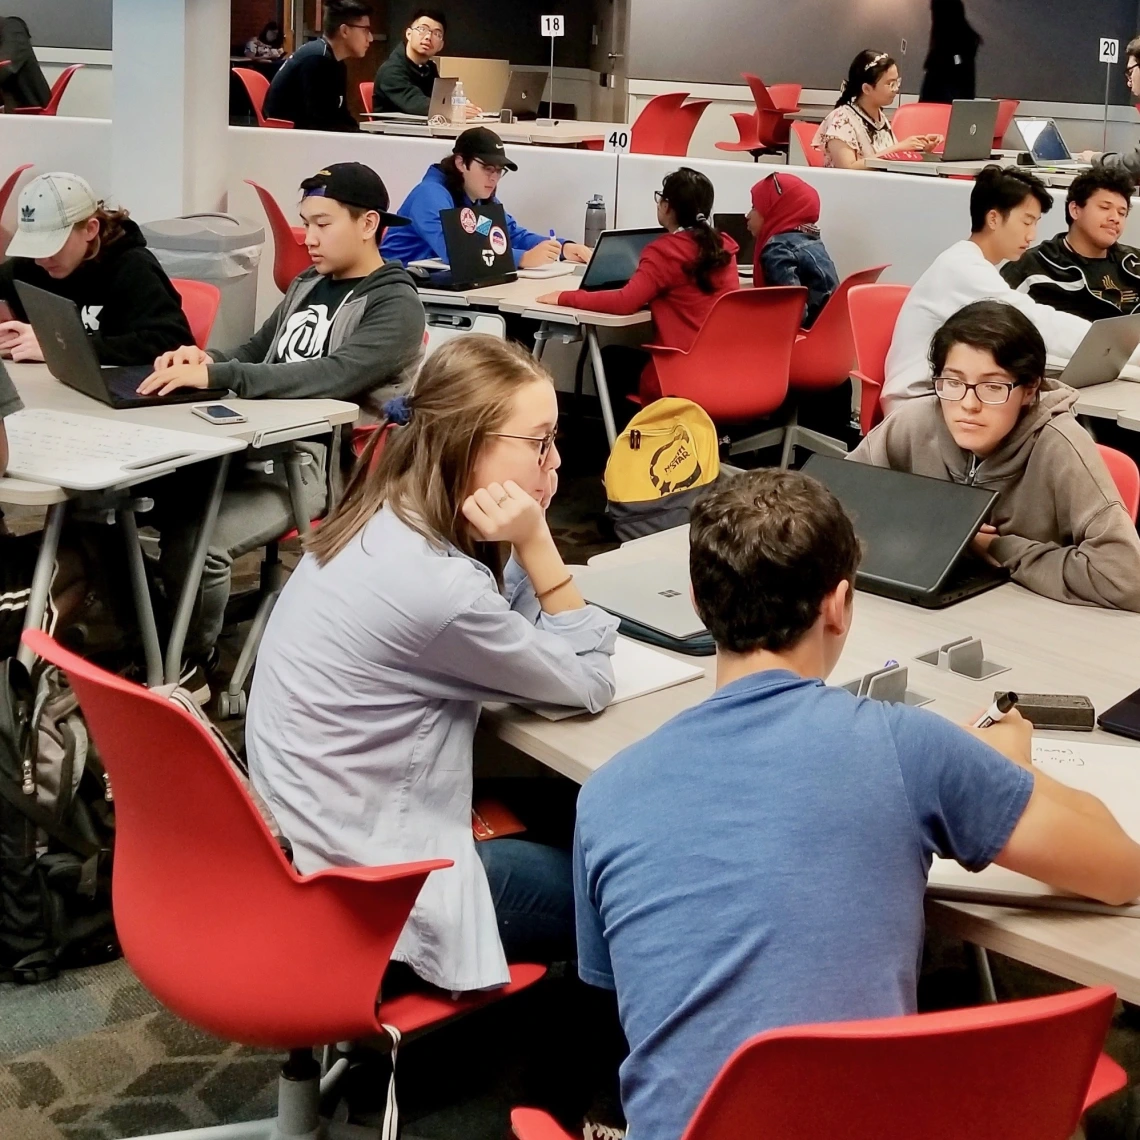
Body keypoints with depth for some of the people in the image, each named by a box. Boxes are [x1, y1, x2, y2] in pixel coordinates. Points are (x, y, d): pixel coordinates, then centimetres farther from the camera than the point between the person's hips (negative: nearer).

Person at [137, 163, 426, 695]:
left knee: (193, 544, -29)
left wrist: (215, 375, -31)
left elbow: (329, 377, -23)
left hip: (314, 464, -8)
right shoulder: (308, 285, 18)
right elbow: (254, 356, 22)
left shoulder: (395, 307, -8)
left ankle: (190, 665, -3)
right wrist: (206, 359, -3)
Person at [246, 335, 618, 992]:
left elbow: (518, 623, 7)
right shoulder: (434, 585, -28)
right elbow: (589, 684, -14)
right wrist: (536, 545, -18)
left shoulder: (383, 520, -1)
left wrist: (524, 550, -10)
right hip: (359, 888, -9)